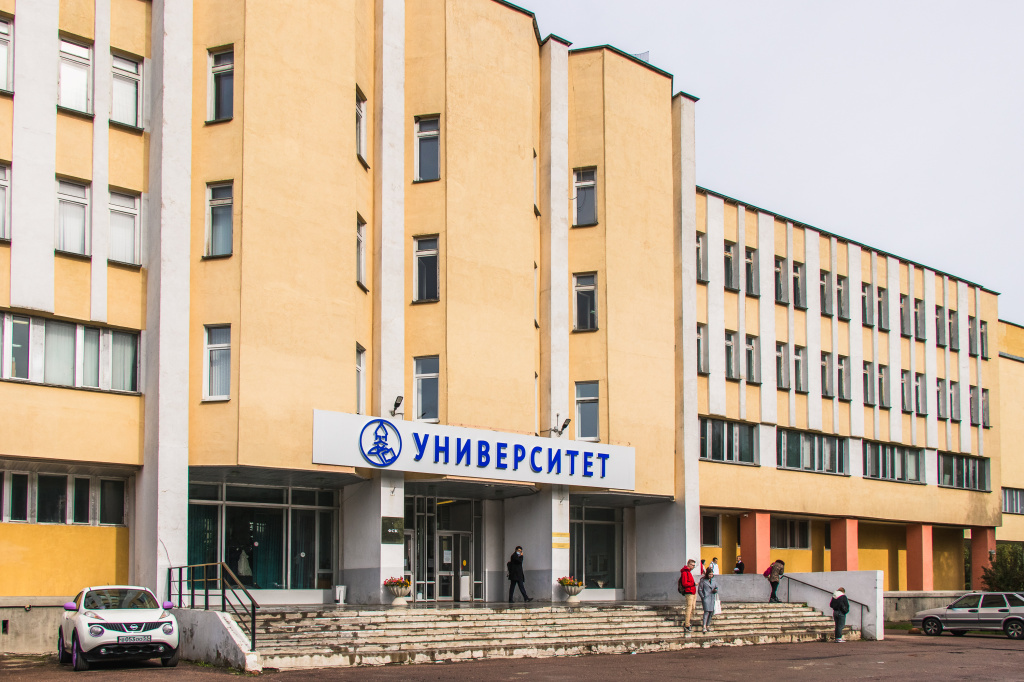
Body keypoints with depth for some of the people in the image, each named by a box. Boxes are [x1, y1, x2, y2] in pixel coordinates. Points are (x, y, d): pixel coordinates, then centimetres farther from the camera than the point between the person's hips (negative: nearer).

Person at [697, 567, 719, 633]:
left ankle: (708, 625, 20)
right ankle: (704, 627, -23)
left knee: (711, 612, 7)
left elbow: (716, 587, 21)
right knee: (707, 611, -17)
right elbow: (699, 590, -2)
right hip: (706, 598, -6)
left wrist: (716, 590, -2)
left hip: (712, 598, 6)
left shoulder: (713, 580, 11)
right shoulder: (703, 580, -4)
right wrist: (703, 597, -8)